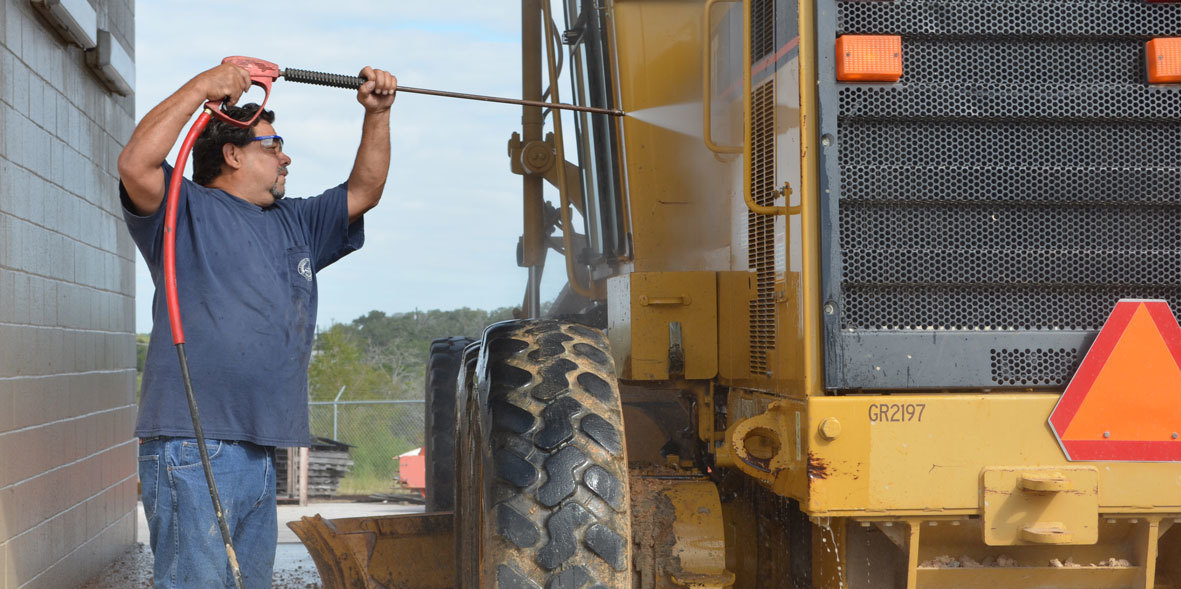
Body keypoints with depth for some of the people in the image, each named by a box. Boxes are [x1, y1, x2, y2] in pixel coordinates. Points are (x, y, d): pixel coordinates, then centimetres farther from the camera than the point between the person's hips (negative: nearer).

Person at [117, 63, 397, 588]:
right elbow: (136, 165, -18)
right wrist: (202, 86, -15)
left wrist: (377, 114, 17)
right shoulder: (188, 211, 0)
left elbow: (363, 191, 29)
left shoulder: (294, 224, 25)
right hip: (191, 449, -8)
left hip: (260, 454, 8)